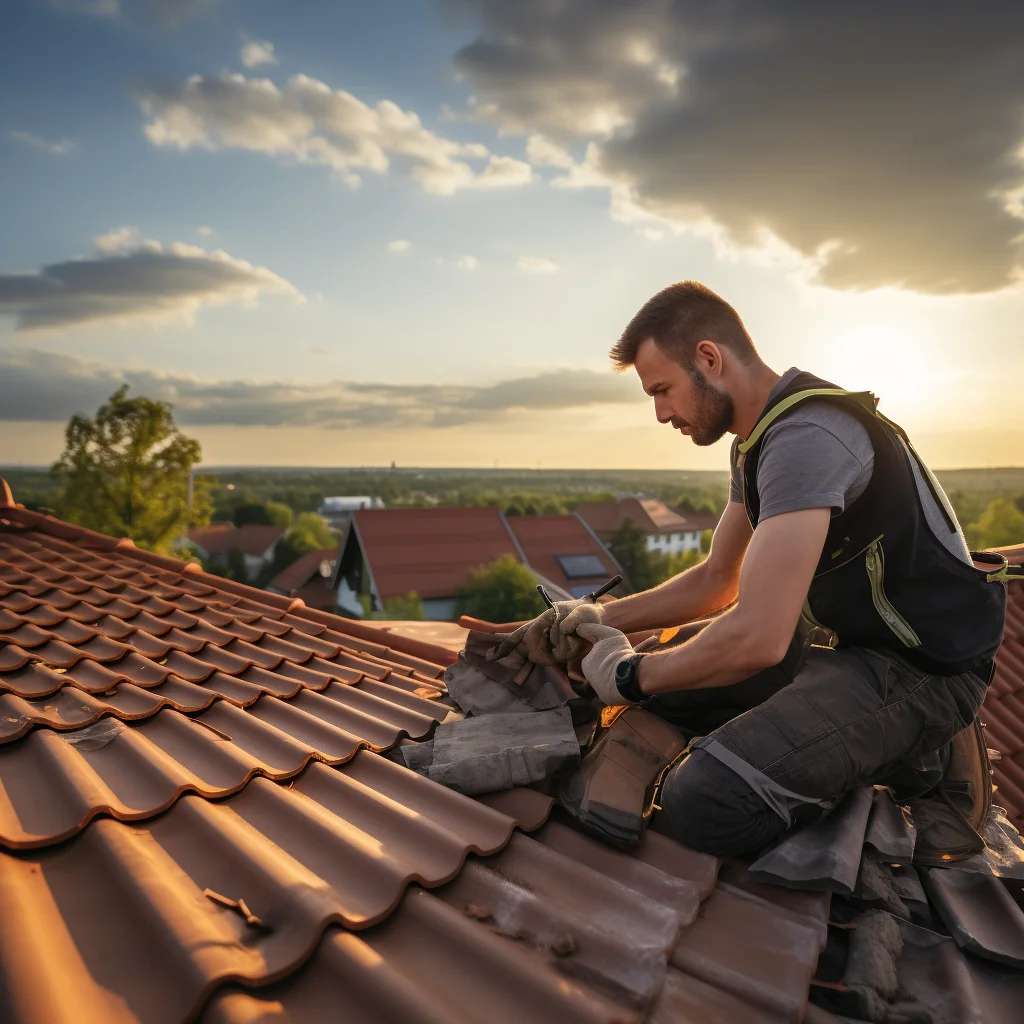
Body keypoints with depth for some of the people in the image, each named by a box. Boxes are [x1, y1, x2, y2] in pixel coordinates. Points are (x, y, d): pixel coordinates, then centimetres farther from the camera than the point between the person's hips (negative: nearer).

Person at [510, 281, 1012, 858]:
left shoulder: (805, 436, -25)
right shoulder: (758, 439, 9)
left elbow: (756, 638, -31)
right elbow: (717, 580, 16)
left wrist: (632, 676, -14)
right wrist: (604, 617, 7)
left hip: (924, 665, -10)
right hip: (846, 638, 10)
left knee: (703, 803, -28)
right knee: (663, 668, 10)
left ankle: (910, 754, -2)